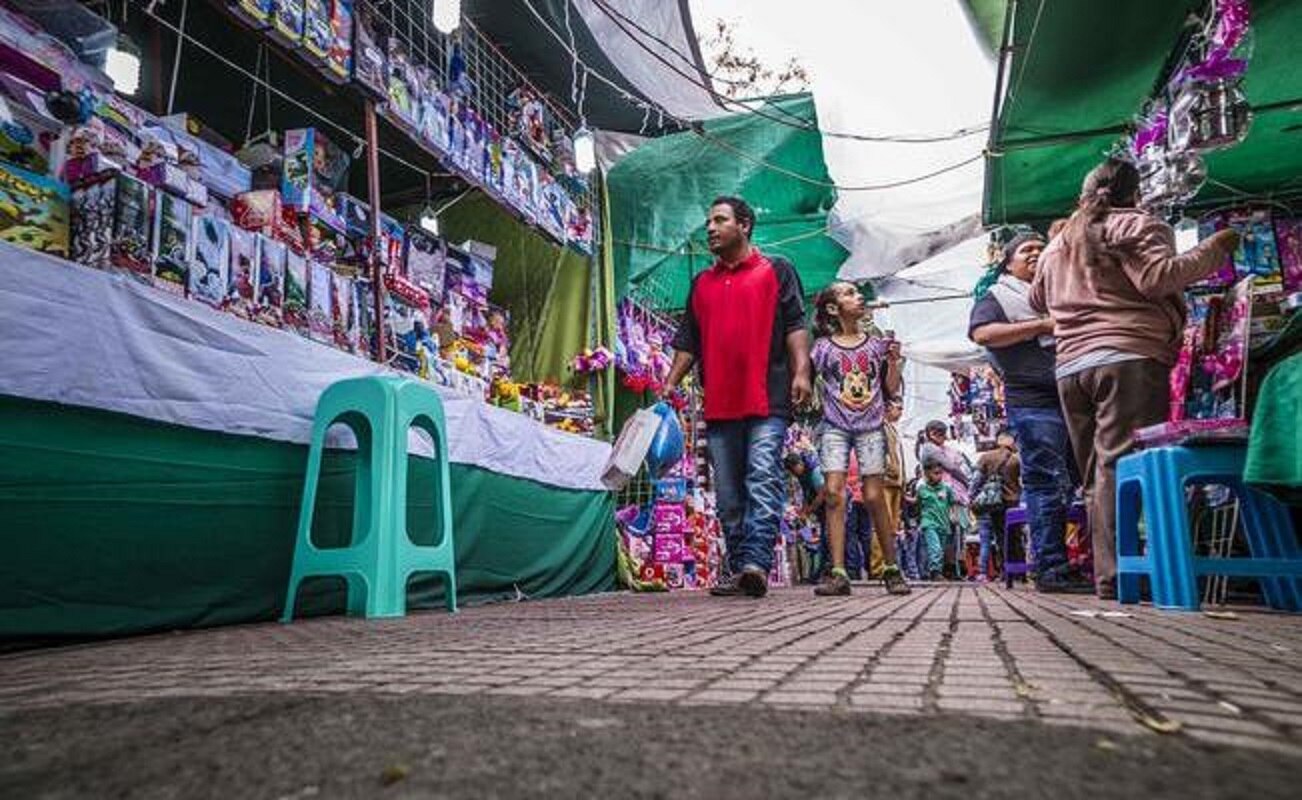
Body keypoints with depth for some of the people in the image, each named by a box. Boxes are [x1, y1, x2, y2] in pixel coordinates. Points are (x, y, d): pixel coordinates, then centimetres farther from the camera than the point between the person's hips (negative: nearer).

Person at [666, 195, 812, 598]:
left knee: (762, 482, -13)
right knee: (729, 495, 5)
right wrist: (669, 385, 10)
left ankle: (756, 563, -18)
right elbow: (687, 342, 21)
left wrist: (801, 371, -13)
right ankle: (737, 570, 11)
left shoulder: (777, 270, 11)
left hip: (767, 400, -5)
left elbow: (795, 324, 1)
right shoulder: (702, 283, 23)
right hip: (718, 405, 5)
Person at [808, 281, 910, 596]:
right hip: (835, 428, -1)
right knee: (834, 493, -11)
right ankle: (838, 573, -10)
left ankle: (892, 569, 11)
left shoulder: (876, 343, 10)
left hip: (870, 427, 1)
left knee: (874, 497, -3)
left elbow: (892, 390, 11)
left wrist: (893, 359, -2)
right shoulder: (823, 347, 5)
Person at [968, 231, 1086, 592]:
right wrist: (1042, 325, -10)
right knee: (1046, 483, -8)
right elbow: (982, 333, -9)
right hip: (1033, 402, -6)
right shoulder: (997, 296, 10)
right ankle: (1051, 569, -5)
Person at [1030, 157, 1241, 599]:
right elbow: (1158, 278, -11)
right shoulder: (1138, 225, 6)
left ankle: (1105, 576, 7)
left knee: (1097, 476, 7)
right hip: (1129, 359, -6)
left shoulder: (1058, 244, 24)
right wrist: (1214, 248, -2)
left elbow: (1037, 300, 38)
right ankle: (1117, 576, -20)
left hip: (1071, 368, 6)